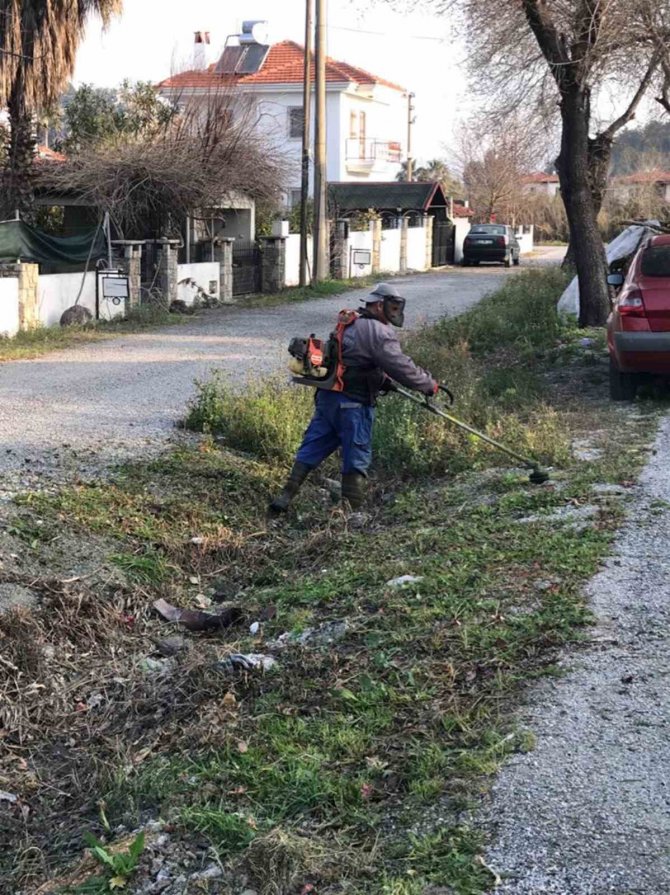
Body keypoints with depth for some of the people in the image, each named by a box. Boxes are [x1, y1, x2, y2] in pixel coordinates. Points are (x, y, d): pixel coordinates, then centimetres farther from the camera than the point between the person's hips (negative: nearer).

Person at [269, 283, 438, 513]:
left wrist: (381, 380, 23)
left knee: (312, 448, 10)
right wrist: (429, 384, -4)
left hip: (327, 396, 8)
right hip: (353, 403, -8)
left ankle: (285, 497, 8)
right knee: (357, 457, 1)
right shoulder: (378, 332, -11)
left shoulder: (351, 324, 18)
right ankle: (352, 509, 4)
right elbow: (400, 365, -14)